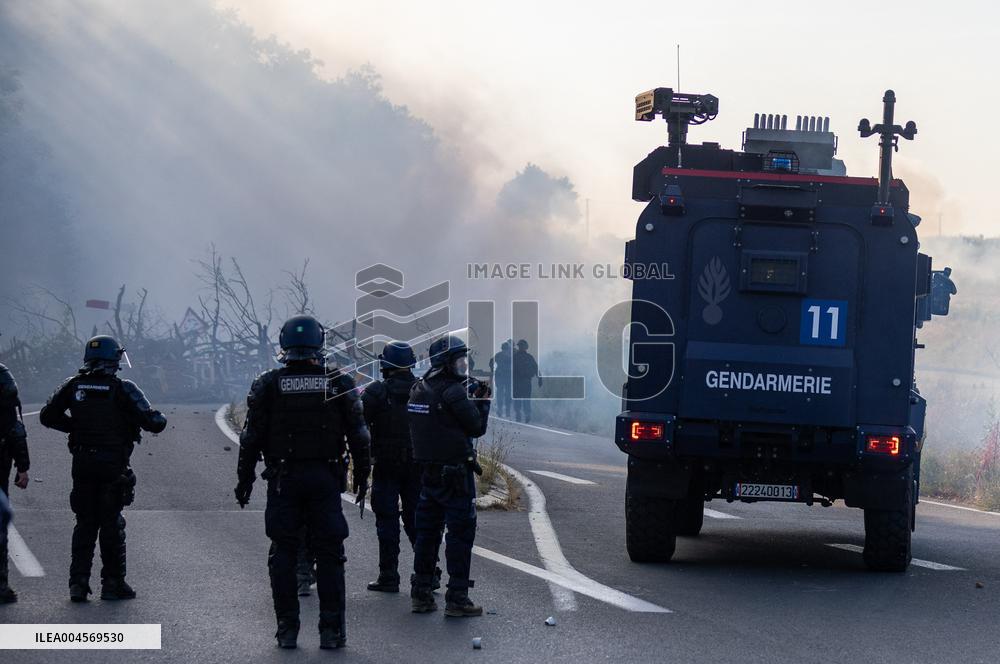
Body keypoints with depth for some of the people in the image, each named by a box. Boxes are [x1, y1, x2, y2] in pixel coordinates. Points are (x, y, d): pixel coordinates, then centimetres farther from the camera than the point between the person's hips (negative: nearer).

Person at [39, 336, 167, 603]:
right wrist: (160, 419, 10)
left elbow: (47, 416, 4)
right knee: (112, 523, 5)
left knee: (85, 522, 11)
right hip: (113, 465, -3)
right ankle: (113, 583, 8)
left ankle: (78, 583, 6)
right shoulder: (122, 389, -10)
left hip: (82, 463, 3)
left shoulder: (73, 386, 1)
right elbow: (150, 421, -13)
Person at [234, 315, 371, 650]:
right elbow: (358, 436, 2)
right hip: (326, 479, 0)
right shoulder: (339, 384, -1)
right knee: (329, 554, 4)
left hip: (283, 481, 0)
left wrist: (244, 479, 8)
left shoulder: (267, 385, -2)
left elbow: (251, 437, -1)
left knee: (283, 554, 6)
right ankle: (331, 630, 1)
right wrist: (361, 476, 12)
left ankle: (287, 629, 5)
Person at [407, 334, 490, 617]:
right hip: (455, 473, -8)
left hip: (428, 473, 8)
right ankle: (457, 598, -4)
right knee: (460, 533, -3)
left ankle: (421, 594, 17)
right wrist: (483, 402, 4)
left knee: (426, 531, 14)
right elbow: (477, 427, -12)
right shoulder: (453, 392, -16)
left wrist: (471, 398, 13)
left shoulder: (419, 389, 9)